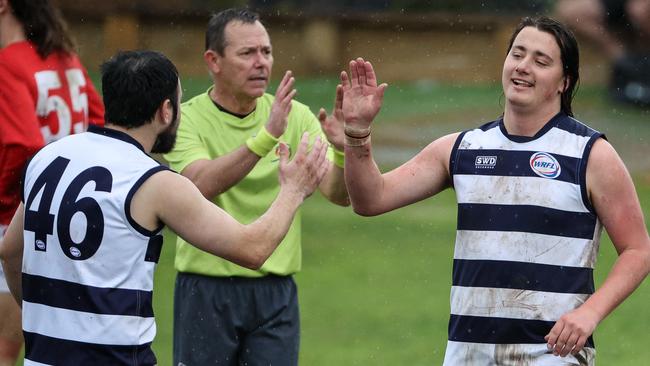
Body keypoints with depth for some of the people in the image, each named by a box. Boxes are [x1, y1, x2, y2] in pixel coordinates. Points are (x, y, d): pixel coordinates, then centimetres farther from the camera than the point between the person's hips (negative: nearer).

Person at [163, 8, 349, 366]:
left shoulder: (297, 117, 2)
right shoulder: (186, 119, -6)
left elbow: (338, 193, -7)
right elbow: (203, 184, -25)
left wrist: (343, 150, -28)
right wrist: (264, 137, -37)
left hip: (276, 294, 2)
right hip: (206, 292, -2)